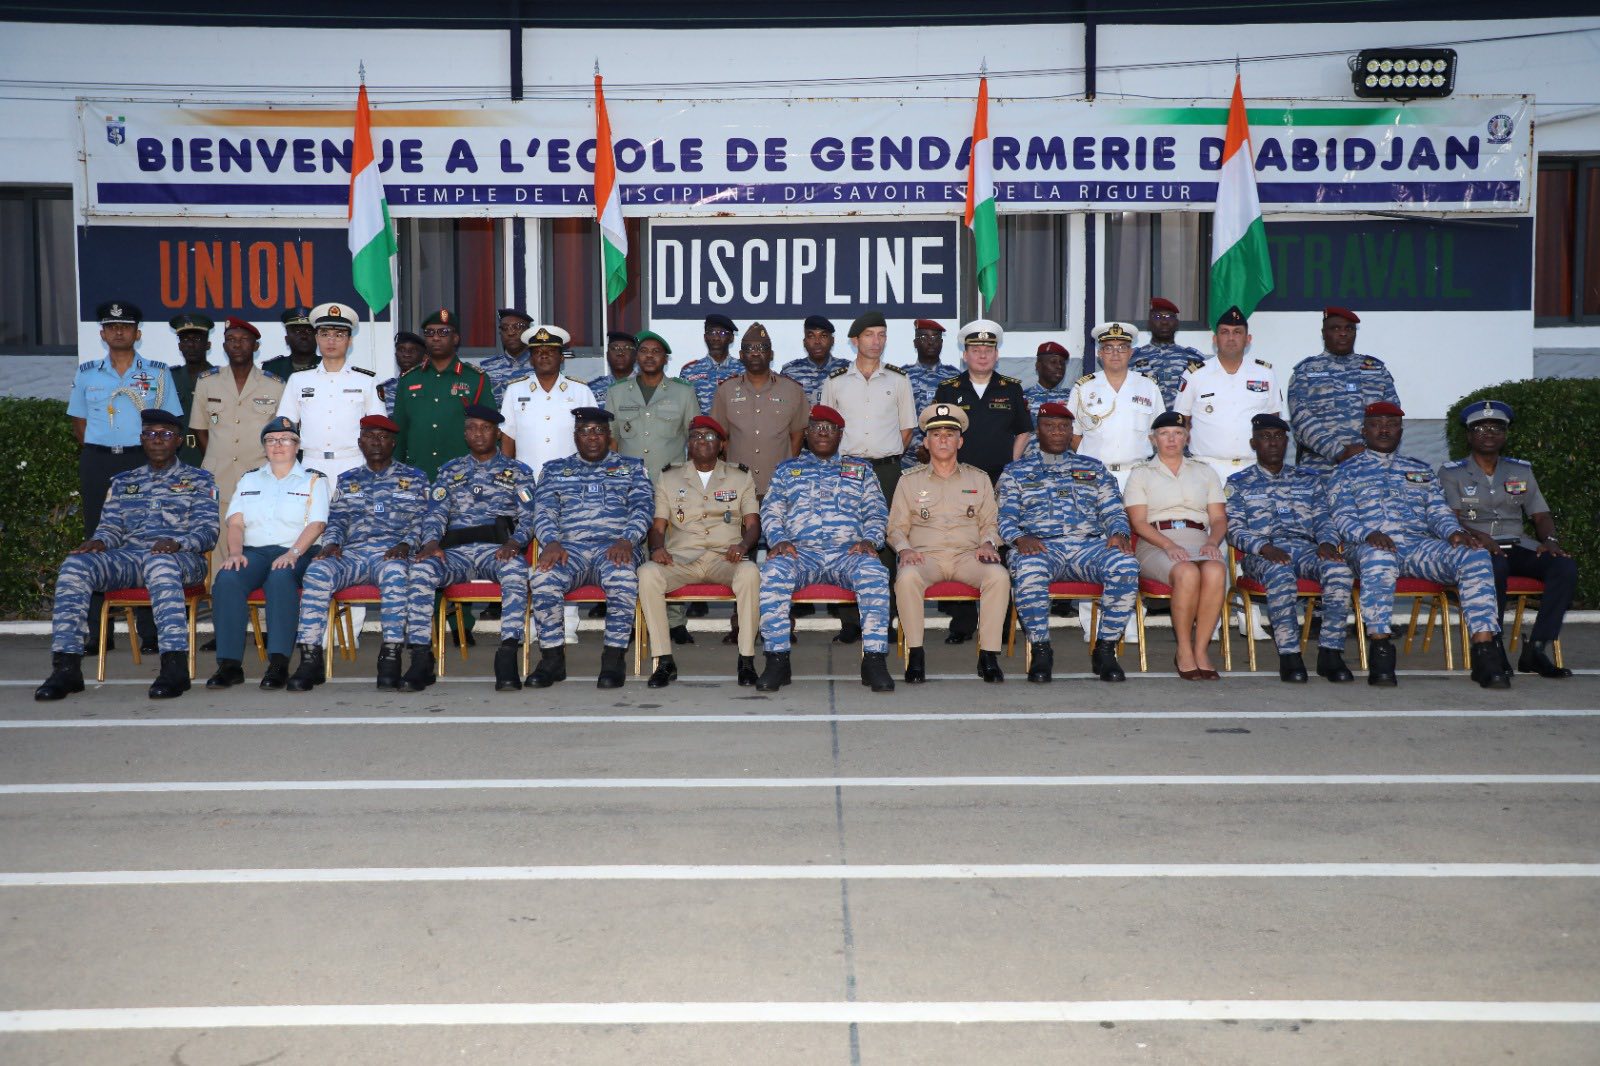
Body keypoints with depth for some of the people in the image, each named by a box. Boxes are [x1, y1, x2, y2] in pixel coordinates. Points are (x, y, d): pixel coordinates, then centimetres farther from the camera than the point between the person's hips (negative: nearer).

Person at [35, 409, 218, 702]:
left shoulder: (197, 480, 15)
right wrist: (97, 541, -5)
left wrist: (177, 543, -18)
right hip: (127, 557, 4)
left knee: (160, 564, -42)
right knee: (74, 565, -26)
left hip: (182, 558, -4)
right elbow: (110, 527, 20)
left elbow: (208, 530, 3)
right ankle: (66, 666, -30)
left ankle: (175, 665, -48)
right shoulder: (123, 482, 27)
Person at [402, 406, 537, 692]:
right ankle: (421, 658, -30)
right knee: (421, 568, -32)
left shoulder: (518, 472, 18)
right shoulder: (450, 471, 24)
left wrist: (514, 543, -14)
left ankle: (508, 656, -41)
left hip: (497, 550, -2)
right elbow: (436, 512, 13)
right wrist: (431, 542, -9)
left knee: (516, 567, -39)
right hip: (456, 551, 2)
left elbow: (527, 517, 8)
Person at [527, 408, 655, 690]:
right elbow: (543, 510, 10)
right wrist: (552, 542, -12)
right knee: (542, 578, -33)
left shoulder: (631, 467, 21)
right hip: (569, 547, 1)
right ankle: (552, 658, -19)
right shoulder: (555, 470, 24)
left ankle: (614, 657, -25)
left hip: (613, 547, -1)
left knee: (624, 578, -38)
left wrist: (626, 540, -14)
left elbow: (643, 506, 7)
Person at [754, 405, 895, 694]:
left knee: (874, 573, -34)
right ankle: (777, 660, -28)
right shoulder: (786, 470, 23)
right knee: (773, 571, -34)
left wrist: (870, 540, -6)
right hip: (800, 553, 0)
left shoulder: (860, 469, 23)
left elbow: (876, 512, 14)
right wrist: (778, 540, -7)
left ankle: (874, 660, -32)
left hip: (847, 553, 0)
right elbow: (770, 511, 13)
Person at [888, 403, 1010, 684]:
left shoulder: (979, 479, 19)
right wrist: (904, 548, -8)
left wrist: (987, 543, -4)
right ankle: (915, 654, -26)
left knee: (998, 575, -32)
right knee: (907, 577, -37)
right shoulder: (909, 480, 16)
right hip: (925, 555, -1)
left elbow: (990, 523, 18)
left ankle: (988, 655, -25)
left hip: (967, 555, 1)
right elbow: (896, 527, 13)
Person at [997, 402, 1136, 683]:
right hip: (1041, 547, -2)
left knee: (1126, 565, -31)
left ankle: (1105, 649, -18)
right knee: (1028, 569, -39)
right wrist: (1020, 538, -14)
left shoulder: (1094, 468, 25)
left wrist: (1118, 533, -5)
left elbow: (1113, 511, 18)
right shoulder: (1016, 472, 19)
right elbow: (1004, 518, 8)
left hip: (1089, 545, 2)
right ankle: (1040, 651, -22)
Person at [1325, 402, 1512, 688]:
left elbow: (1439, 511, 17)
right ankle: (1380, 651, -39)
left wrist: (1454, 532, -8)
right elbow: (1342, 517, 3)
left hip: (1420, 545, 3)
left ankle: (1485, 652, -33)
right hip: (1370, 545, -3)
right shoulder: (1346, 471, 18)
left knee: (1476, 557, -27)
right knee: (1379, 558, -42)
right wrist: (1369, 534, -19)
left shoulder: (1421, 470, 29)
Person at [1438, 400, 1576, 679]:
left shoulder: (1521, 472, 22)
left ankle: (1536, 648, -28)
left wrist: (1550, 540, -7)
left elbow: (1541, 515, 16)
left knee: (1565, 566, -26)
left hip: (1518, 546, 4)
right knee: (1495, 567, -40)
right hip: (1477, 548, -4)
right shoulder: (1451, 473, 9)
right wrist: (1477, 536, -26)